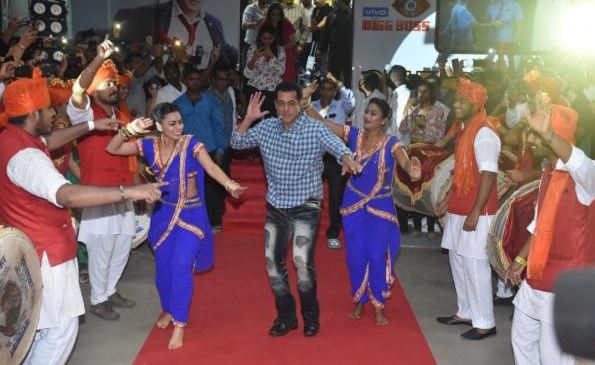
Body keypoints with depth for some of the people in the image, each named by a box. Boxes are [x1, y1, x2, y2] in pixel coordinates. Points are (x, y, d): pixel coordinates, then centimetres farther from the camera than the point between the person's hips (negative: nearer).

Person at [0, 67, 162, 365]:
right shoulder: (25, 156, -29)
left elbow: (50, 141, 24)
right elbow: (67, 195, -44)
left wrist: (91, 126, 18)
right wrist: (128, 192, -46)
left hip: (30, 248, 11)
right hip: (45, 252, -11)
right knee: (61, 328, 0)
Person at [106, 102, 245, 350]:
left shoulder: (191, 144, -16)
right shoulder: (150, 146, -6)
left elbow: (211, 167, -30)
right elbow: (112, 149, -4)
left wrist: (230, 184, -49)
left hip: (190, 214, -4)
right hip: (163, 213, 4)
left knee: (180, 267, -12)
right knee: (163, 268, 14)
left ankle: (179, 324, 3)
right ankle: (168, 309, 40)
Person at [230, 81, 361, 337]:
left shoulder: (315, 129, -12)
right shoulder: (266, 127, 1)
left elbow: (338, 147, -26)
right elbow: (236, 143, 4)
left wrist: (347, 160, -49)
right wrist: (248, 118, -12)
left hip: (305, 206, -5)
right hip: (275, 206, 5)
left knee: (302, 260, -16)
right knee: (273, 261, 7)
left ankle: (310, 315, 7)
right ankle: (286, 316, 24)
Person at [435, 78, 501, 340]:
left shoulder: (484, 134, -16)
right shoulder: (463, 130, 12)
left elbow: (488, 175, -20)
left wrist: (475, 213, -22)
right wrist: (448, 199, 20)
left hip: (476, 212, -9)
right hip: (459, 209, 9)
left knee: (474, 265, -3)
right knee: (458, 262, 15)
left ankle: (484, 323, 8)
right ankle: (465, 312, 28)